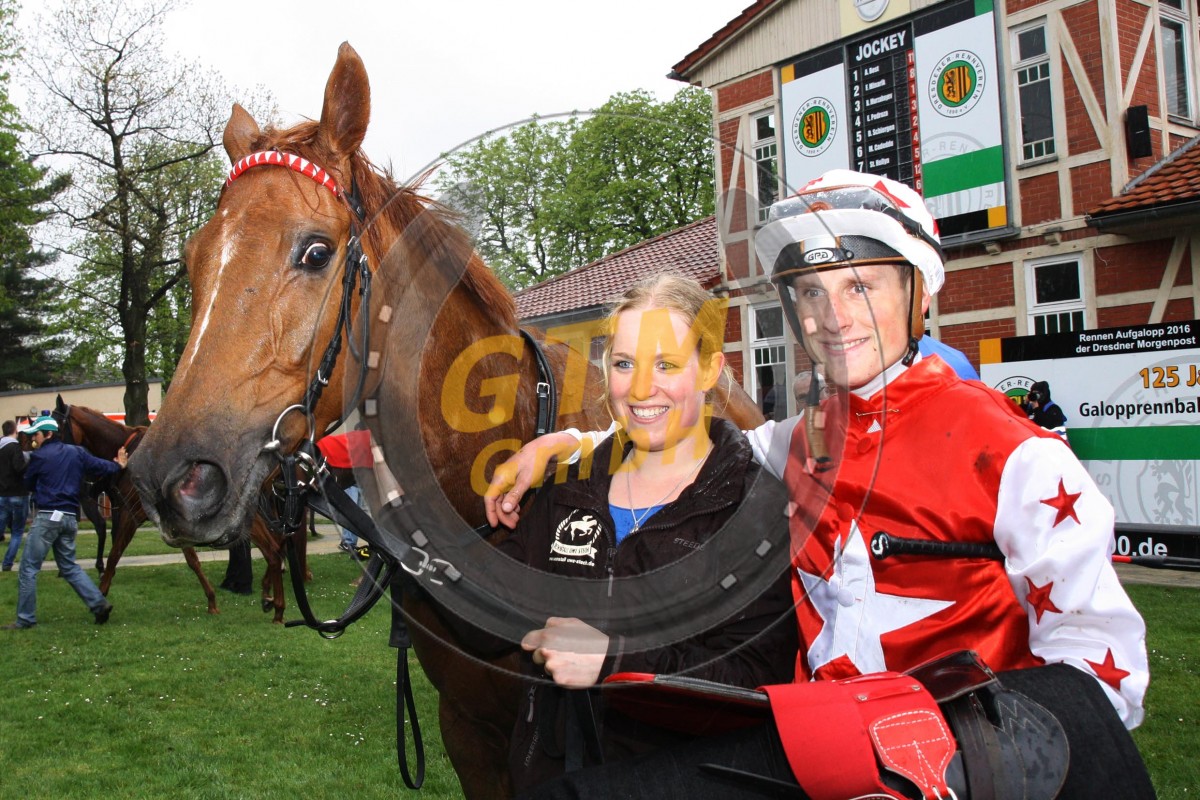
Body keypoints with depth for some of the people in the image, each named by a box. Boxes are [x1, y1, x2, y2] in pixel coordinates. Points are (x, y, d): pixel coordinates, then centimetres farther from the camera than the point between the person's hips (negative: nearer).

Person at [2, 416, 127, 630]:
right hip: (70, 517, 7)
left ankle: (25, 618, 4)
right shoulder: (77, 453, 9)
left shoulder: (39, 457, -6)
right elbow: (99, 466, 15)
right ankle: (98, 603, 7)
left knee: (29, 567, 2)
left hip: (47, 517, -7)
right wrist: (118, 466, 35)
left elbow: (28, 483, 8)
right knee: (69, 566, 17)